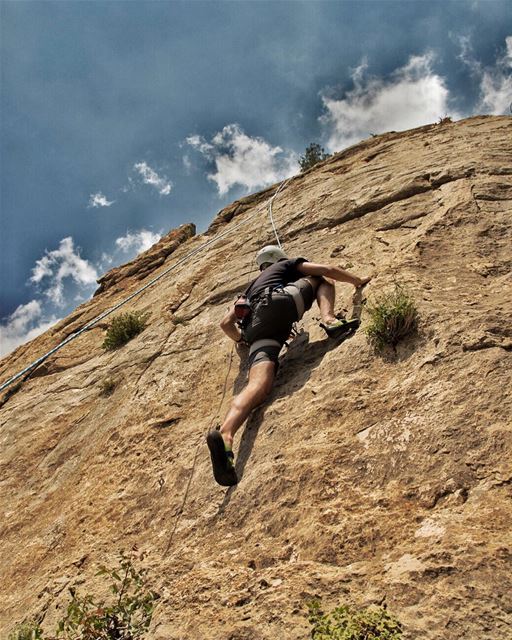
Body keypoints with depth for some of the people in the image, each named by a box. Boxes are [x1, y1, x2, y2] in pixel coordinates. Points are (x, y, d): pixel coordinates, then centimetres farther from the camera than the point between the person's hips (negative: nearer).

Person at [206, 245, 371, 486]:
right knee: (322, 281, 24)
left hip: (257, 328, 3)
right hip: (279, 302, -3)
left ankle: (225, 434, -49)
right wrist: (358, 281, 35)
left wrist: (242, 339, 50)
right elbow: (328, 270, 21)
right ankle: (330, 321, -7)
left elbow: (226, 323, 32)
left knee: (259, 384, -21)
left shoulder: (252, 286, 43)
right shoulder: (289, 264, 33)